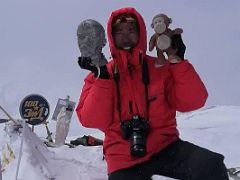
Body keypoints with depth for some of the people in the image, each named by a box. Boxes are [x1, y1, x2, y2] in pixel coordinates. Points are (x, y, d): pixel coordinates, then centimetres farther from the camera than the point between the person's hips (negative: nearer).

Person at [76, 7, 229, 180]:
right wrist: (102, 77, -16)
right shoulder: (99, 75, 3)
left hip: (165, 147, 0)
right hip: (124, 159, 0)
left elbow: (192, 102, -5)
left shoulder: (162, 68, 3)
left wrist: (178, 61, -14)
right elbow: (93, 120, -7)